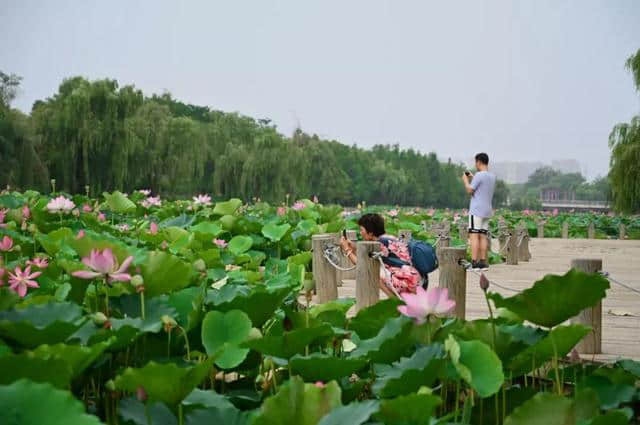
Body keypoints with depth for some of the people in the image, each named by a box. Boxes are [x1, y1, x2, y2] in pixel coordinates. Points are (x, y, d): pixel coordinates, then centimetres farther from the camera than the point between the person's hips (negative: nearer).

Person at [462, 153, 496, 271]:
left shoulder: (479, 175, -12)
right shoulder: (492, 177, 14)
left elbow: (470, 190, -11)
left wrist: (465, 180, 5)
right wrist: (472, 178, 29)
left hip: (477, 210, -8)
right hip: (487, 211, 8)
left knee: (474, 235, -9)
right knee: (483, 236, 8)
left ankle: (474, 262, -14)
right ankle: (483, 262, 6)